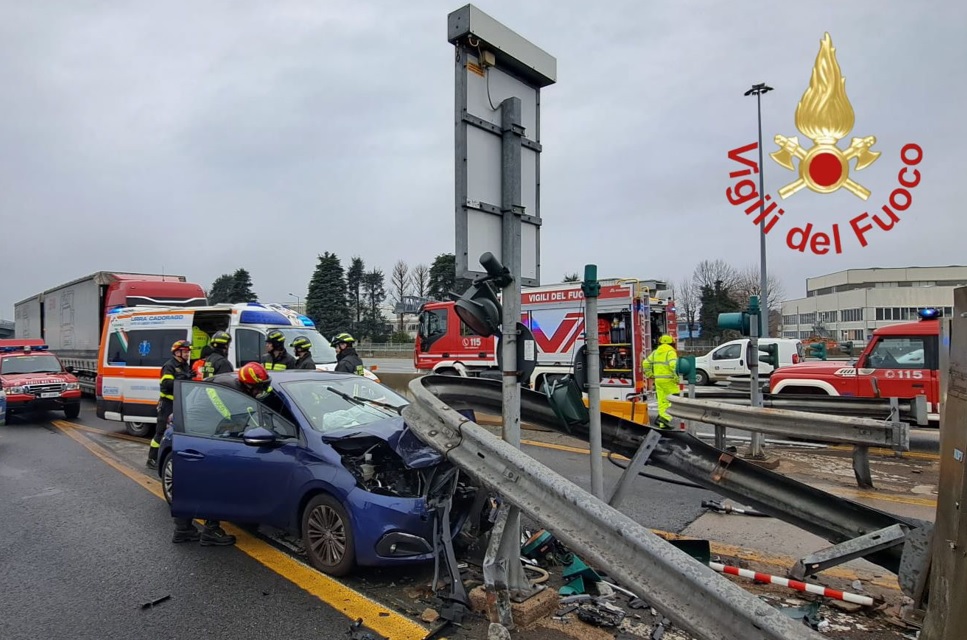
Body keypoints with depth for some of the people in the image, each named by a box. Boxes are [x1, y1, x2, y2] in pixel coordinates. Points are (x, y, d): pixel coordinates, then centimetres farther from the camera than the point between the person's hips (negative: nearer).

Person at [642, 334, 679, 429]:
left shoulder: (655, 352, 13)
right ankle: (665, 417, -14)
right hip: (668, 380, -7)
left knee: (662, 401, 9)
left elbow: (646, 363, 14)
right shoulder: (670, 352, -8)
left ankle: (663, 424, 9)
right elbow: (674, 365, -23)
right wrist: (676, 378, -16)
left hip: (658, 380, 7)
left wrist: (649, 375, 18)